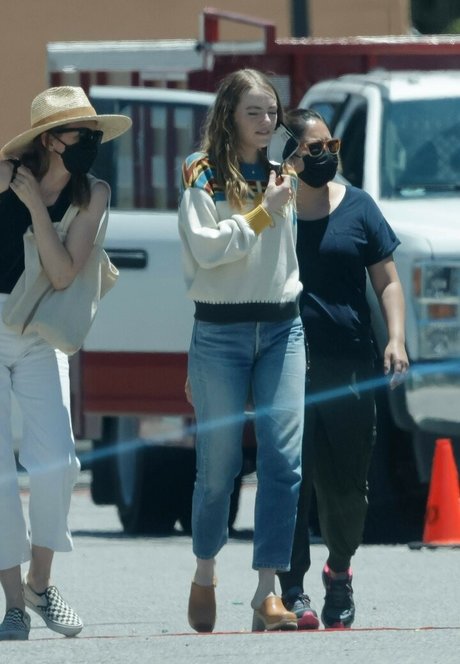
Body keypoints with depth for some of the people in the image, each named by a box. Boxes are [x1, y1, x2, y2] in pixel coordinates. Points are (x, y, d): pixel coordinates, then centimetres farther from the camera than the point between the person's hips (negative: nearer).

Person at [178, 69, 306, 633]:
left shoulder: (282, 175, 13)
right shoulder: (203, 175, -2)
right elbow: (206, 247, -14)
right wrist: (262, 213, -11)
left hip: (282, 327, 4)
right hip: (220, 330, -4)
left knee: (284, 458, -10)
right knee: (218, 464, 1)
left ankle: (267, 592, -12)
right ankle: (204, 575, 23)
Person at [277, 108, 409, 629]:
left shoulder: (356, 208, 9)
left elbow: (386, 280, 11)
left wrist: (396, 338, -2)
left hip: (349, 366, 2)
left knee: (347, 483, 4)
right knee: (291, 480, -5)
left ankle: (340, 569, 27)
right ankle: (292, 588, 1)